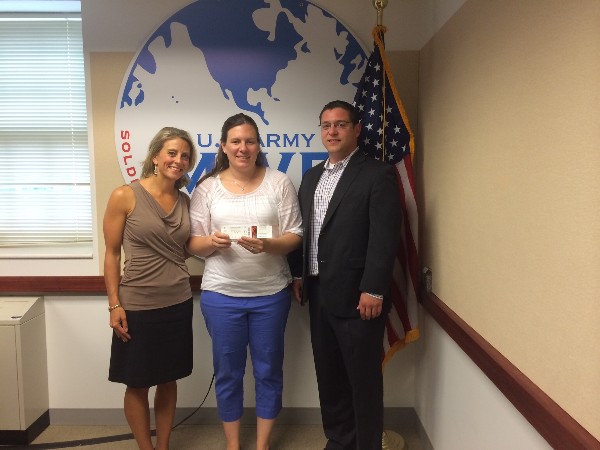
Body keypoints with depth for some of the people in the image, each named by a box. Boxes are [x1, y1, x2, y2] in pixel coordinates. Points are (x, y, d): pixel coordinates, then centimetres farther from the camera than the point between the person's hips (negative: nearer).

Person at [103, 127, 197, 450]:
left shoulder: (185, 202, 4)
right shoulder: (124, 196, -9)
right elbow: (112, 253, -7)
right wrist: (114, 304, -9)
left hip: (178, 304, 4)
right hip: (137, 306, -4)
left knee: (169, 379, 16)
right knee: (137, 384, 11)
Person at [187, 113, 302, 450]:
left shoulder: (279, 183, 0)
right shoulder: (208, 187, 2)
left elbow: (295, 236, -3)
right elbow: (193, 244, 3)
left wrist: (267, 245, -22)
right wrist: (212, 242, -19)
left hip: (271, 293, 0)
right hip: (221, 294, 1)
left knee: (268, 371, 12)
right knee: (228, 372, 13)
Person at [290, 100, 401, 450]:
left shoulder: (379, 175, -8)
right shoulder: (312, 177, 14)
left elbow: (385, 238, -14)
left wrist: (373, 290, -19)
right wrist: (298, 275, 10)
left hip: (357, 296, -7)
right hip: (319, 294, 7)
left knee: (364, 378, 7)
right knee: (328, 374, 17)